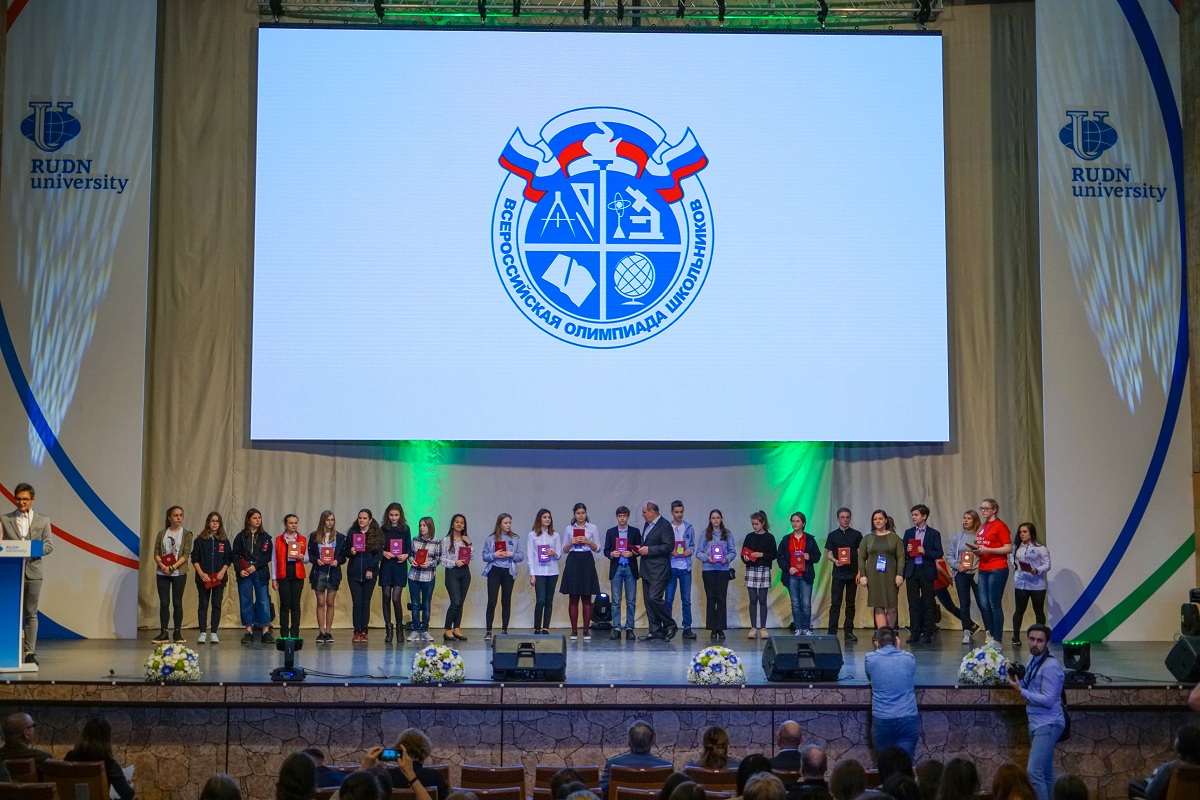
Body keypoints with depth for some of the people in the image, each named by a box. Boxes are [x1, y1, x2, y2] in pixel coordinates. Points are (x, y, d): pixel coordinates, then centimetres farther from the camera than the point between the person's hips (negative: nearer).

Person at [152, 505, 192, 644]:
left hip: (179, 573, -2)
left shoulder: (186, 534, 2)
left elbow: (186, 554, -6)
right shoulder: (162, 534, 9)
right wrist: (162, 566, -14)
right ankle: (163, 633, 4)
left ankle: (178, 632, 8)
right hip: (162, 573, 2)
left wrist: (173, 567, -16)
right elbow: (156, 553, 4)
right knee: (164, 603, 1)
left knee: (177, 603, 2)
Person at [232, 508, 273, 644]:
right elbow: (235, 555, 4)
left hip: (260, 573, -1)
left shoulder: (265, 536, 5)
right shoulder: (241, 536, 6)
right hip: (244, 573, 1)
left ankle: (266, 631, -3)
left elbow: (267, 556, -1)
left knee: (264, 601, -5)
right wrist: (240, 570, -9)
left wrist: (255, 566, -12)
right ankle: (249, 631, 9)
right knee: (246, 602, 2)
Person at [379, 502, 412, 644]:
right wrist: (384, 553, -14)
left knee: (396, 598, -8)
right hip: (386, 566, 1)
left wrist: (406, 555, -12)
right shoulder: (383, 530, 6)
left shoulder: (405, 529, 7)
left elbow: (409, 548, 7)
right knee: (386, 597, 2)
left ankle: (399, 627, 9)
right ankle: (388, 630, 9)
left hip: (400, 567, -1)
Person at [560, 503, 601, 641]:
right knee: (573, 598, 0)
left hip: (587, 562, -1)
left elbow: (597, 548, 4)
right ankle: (574, 630, 4)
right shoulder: (569, 529, 10)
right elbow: (564, 549, 10)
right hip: (573, 561, 1)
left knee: (587, 598, 0)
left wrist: (588, 542, -13)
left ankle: (586, 630, 4)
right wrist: (571, 543, -9)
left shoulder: (593, 528, 6)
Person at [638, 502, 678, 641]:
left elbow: (669, 546, -17)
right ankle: (655, 631, 12)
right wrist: (640, 549, 6)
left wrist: (649, 550, -19)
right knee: (648, 600, 7)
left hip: (658, 570, -9)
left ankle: (670, 626, 0)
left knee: (654, 598, -15)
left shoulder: (665, 525, -11)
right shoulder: (647, 525, 17)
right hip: (647, 570, 9)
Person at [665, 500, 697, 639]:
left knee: (686, 600, 3)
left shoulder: (689, 527, 7)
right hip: (670, 567, -1)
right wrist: (670, 551, -16)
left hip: (685, 567, 2)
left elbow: (693, 545, 10)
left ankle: (687, 628, 6)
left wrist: (690, 551, -11)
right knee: (669, 599, 0)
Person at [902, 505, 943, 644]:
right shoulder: (908, 532, 12)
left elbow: (939, 553, -3)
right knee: (913, 604, 3)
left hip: (927, 571, -3)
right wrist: (907, 550, -8)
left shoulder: (934, 533, 2)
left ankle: (927, 633, 4)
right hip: (912, 571, 3)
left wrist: (925, 552, -17)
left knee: (928, 604, 0)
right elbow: (902, 553, 13)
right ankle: (915, 633, 7)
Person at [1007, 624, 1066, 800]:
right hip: (1037, 723, 10)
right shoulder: (1033, 659, 9)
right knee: (1045, 773, 16)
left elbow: (1048, 700, -23)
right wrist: (1017, 680, -2)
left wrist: (1021, 690, -20)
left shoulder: (1050, 666, -20)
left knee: (1034, 772, -17)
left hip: (1047, 725, -10)